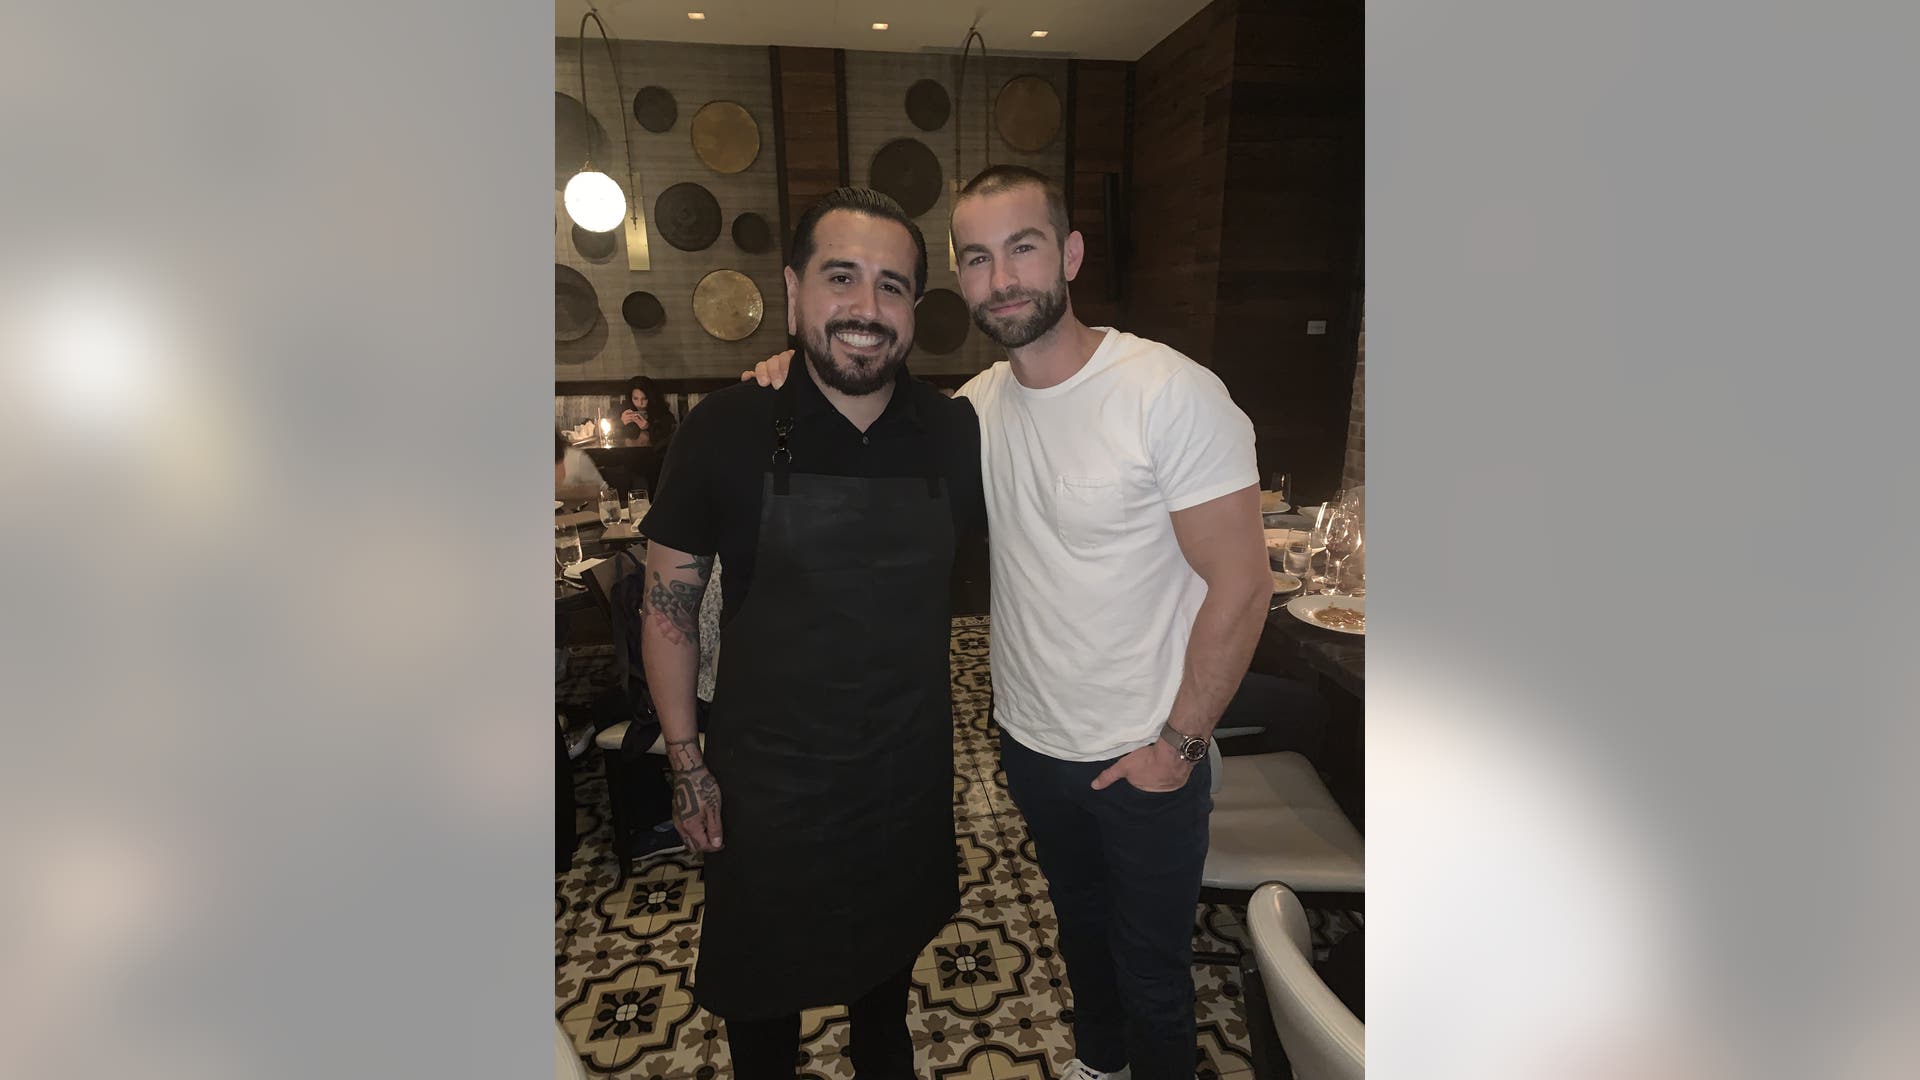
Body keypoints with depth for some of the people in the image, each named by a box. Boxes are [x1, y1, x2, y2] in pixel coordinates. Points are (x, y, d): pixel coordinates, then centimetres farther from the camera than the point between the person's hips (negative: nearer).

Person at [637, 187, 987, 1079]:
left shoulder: (955, 432, -9)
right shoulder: (725, 431, -15)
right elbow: (669, 602, -7)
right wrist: (686, 762, -6)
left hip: (911, 766, 3)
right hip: (766, 777, -2)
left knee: (892, 949, 28)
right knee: (760, 975, 21)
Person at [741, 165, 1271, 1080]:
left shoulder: (1172, 393, -21)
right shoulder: (977, 404, -3)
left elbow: (1239, 585, -19)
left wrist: (1180, 741, -15)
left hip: (1145, 761, -5)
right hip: (1030, 740, 6)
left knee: (1153, 972, 18)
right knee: (1078, 921, 30)